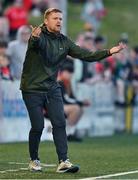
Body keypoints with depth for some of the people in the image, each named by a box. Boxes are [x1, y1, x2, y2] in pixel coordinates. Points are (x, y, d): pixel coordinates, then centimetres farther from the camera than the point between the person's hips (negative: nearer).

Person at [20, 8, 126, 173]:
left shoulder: (64, 41, 5)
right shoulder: (39, 36, -14)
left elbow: (86, 55, 2)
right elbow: (37, 43, -39)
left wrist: (108, 52, -9)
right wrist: (35, 38, -64)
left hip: (52, 88, 5)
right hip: (32, 89, -5)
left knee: (60, 123, -7)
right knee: (38, 126, -4)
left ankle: (63, 162, -7)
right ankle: (34, 160, 17)